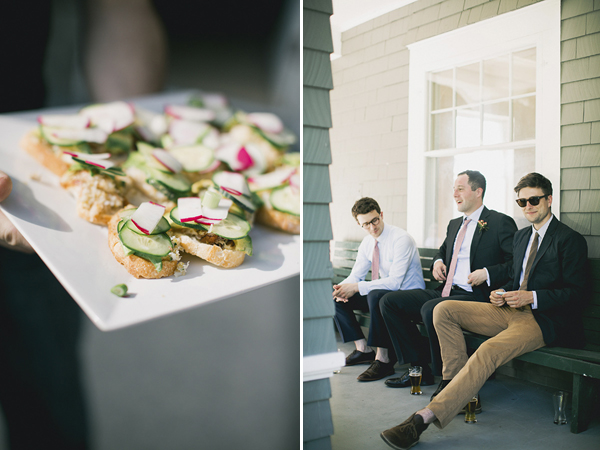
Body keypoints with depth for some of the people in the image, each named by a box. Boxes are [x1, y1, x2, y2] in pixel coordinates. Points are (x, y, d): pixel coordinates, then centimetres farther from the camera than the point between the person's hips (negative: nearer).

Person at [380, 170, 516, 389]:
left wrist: (488, 273, -19)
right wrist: (438, 262, 15)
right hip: (445, 292, 8)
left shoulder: (501, 223, -2)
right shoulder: (454, 224, 21)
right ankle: (419, 367, 0)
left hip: (476, 296, -8)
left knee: (430, 309, -35)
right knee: (390, 301, -4)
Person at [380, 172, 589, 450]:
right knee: (443, 310, -8)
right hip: (511, 310, 8)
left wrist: (532, 297, -18)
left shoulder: (570, 240, -4)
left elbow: (576, 293, -8)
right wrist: (503, 293, 4)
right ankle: (456, 382, -9)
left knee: (488, 351, -34)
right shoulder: (521, 236, 19)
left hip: (543, 319, -8)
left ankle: (425, 418, -38)